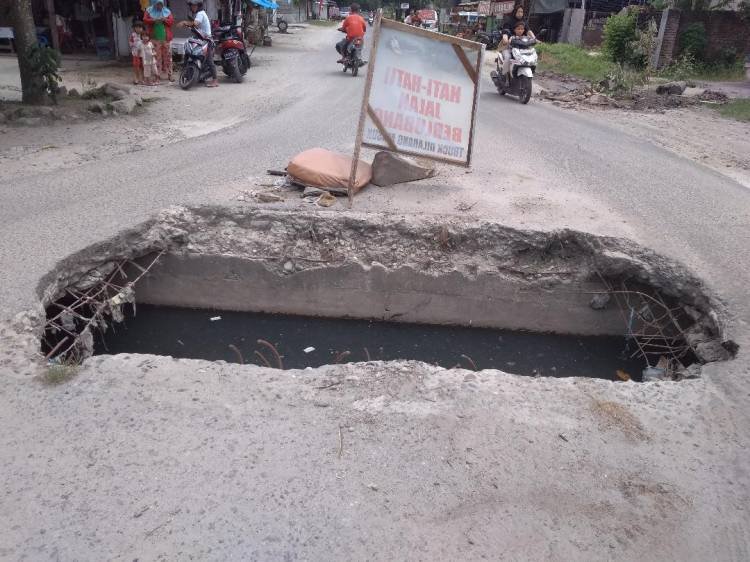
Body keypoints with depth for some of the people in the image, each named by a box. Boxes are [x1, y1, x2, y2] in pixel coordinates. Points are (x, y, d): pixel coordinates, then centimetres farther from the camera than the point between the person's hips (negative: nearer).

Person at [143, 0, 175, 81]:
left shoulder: (167, 11, 12)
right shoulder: (149, 11, 8)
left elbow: (172, 20, 5)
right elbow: (145, 20, -1)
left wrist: (165, 20, -14)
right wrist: (154, 20, -17)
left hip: (166, 38, 1)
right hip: (155, 38, -1)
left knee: (167, 56, 1)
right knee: (156, 57, -4)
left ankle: (169, 74, 6)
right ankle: (157, 74, 1)